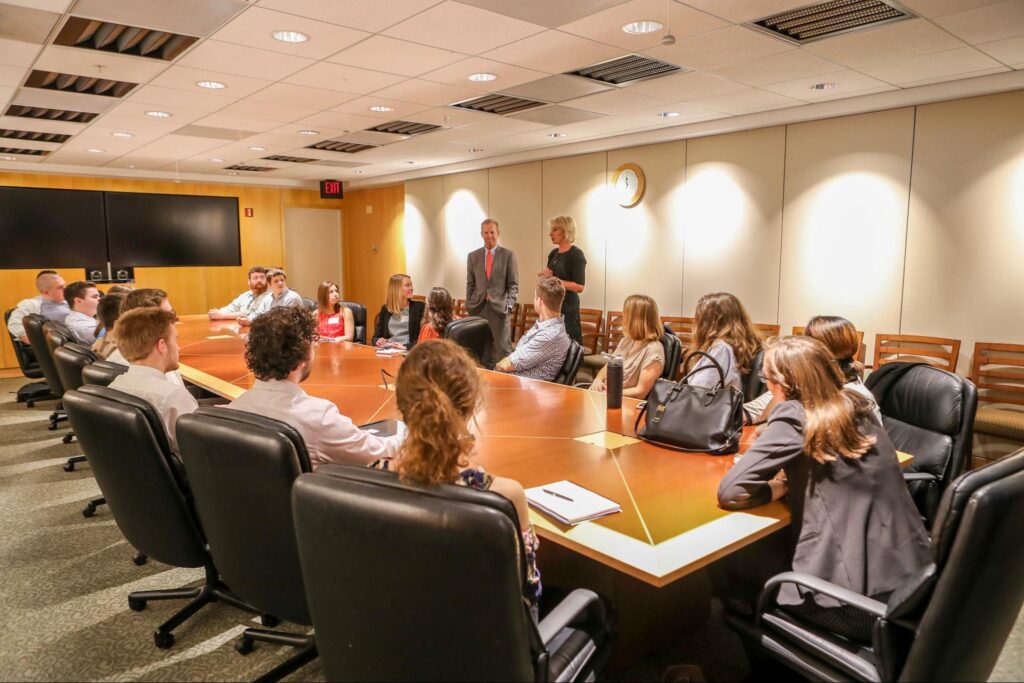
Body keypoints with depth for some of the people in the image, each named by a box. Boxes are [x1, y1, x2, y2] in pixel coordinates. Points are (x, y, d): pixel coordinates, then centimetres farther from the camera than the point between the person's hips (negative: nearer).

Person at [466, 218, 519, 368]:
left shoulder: (508, 255, 3)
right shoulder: (473, 256, 11)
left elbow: (513, 284, 2)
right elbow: (470, 284, 13)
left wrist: (509, 304, -10)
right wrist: (469, 306, 6)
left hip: (500, 307, -3)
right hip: (479, 307, 3)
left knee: (504, 348, -4)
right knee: (483, 349, 7)